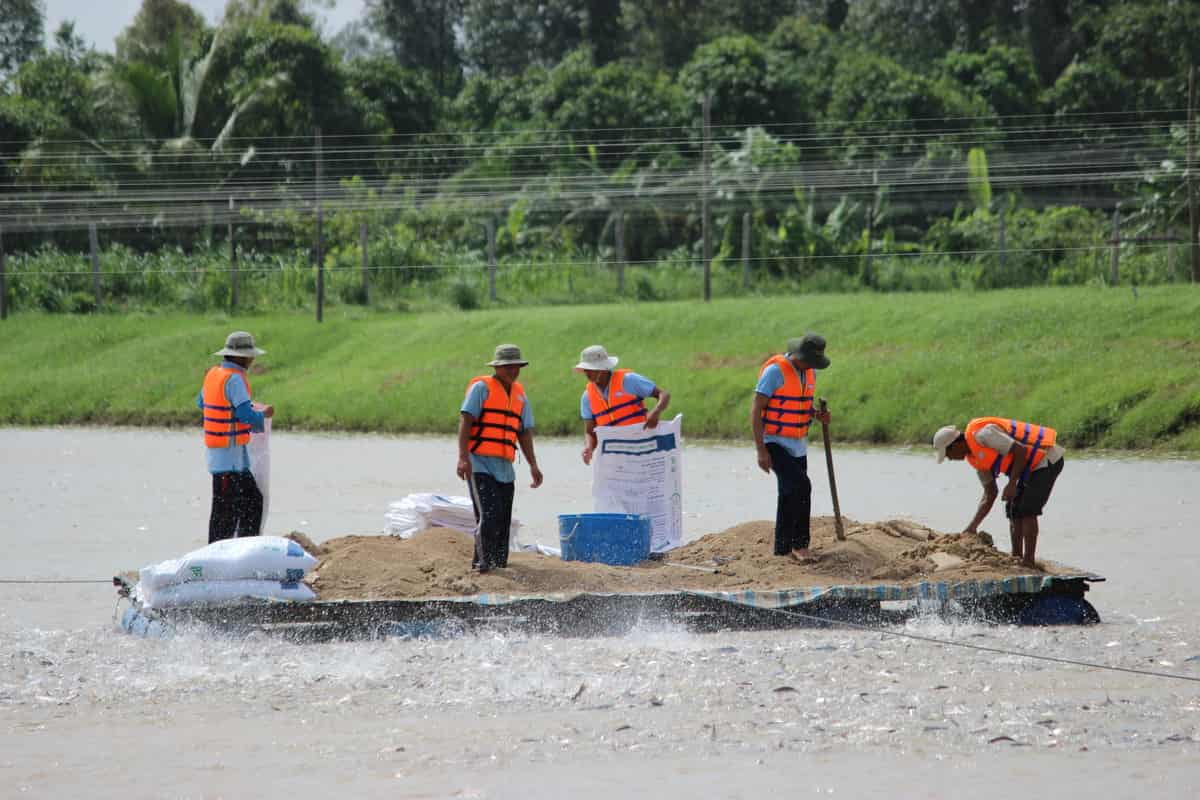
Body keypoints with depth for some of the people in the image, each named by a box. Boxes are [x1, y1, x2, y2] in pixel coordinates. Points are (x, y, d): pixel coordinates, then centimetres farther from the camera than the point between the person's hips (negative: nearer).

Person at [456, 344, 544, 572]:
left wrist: (533, 465, 10)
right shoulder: (482, 388, -1)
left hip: (505, 468, 6)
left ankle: (499, 562, 11)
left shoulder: (520, 394, 18)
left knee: (503, 520, 4)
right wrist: (463, 457, -20)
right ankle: (483, 561, -14)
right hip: (480, 465, -6)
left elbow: (525, 433, 19)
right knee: (488, 515, -16)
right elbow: (465, 421, -9)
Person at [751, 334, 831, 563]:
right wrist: (760, 450, -21)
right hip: (775, 443, -8)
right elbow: (756, 410, -17)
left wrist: (818, 415, -1)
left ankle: (783, 548, 20)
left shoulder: (809, 372, 7)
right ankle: (800, 544, -14)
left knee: (790, 496, 11)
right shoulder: (775, 371, -17)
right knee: (800, 486, -21)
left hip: (798, 445, 8)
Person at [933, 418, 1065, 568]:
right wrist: (972, 527, 10)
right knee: (1013, 510, 10)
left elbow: (1021, 451, -24)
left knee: (1026, 511, -12)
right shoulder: (975, 457, 10)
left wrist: (1012, 484, -21)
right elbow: (989, 495, 14)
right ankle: (1016, 558, 15)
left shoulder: (982, 435, -21)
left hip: (1047, 459, -10)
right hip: (1033, 465, 10)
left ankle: (1028, 562, -9)